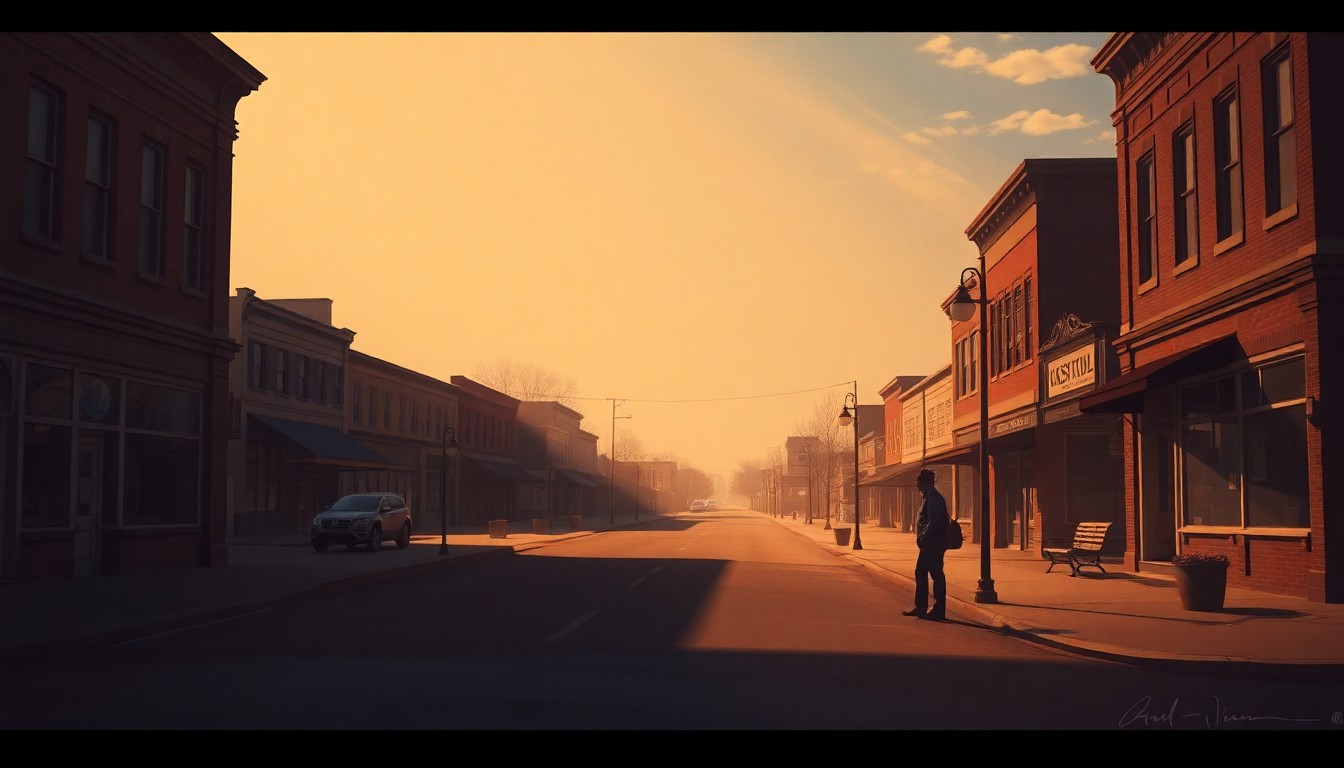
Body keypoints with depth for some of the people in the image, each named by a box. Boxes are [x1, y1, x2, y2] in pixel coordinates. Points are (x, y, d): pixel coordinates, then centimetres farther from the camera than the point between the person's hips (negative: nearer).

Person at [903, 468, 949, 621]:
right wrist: (921, 538, 12)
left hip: (933, 545, -11)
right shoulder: (931, 497, 17)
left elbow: (933, 523, -24)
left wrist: (922, 537, -16)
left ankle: (939, 610, 0)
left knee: (937, 575, -5)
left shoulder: (933, 499, -16)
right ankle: (920, 607, 23)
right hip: (929, 545, 11)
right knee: (920, 573, 15)